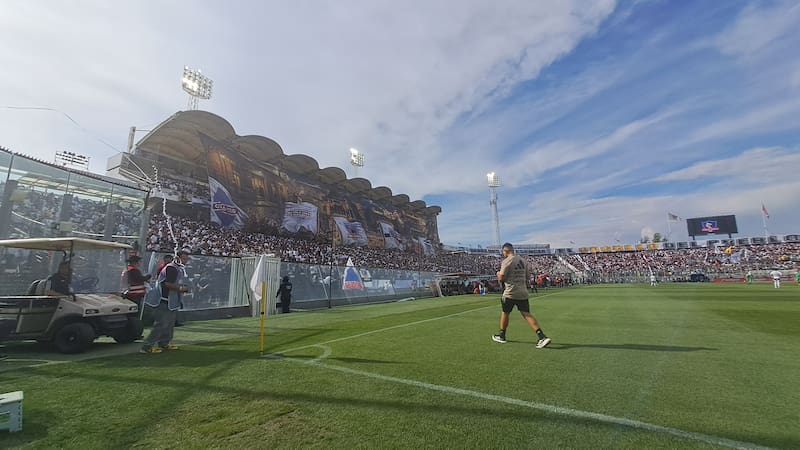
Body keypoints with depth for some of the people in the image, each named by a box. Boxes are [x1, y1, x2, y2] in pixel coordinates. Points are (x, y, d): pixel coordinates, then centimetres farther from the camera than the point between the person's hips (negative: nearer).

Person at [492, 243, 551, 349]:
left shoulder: (506, 261, -10)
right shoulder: (523, 261, 13)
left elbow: (501, 278, -12)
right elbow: (527, 277, 16)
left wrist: (498, 274, 8)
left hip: (510, 293, -6)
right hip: (523, 292, 6)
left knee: (505, 313, 11)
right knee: (526, 314, 3)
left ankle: (501, 336, 24)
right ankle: (542, 337, -10)